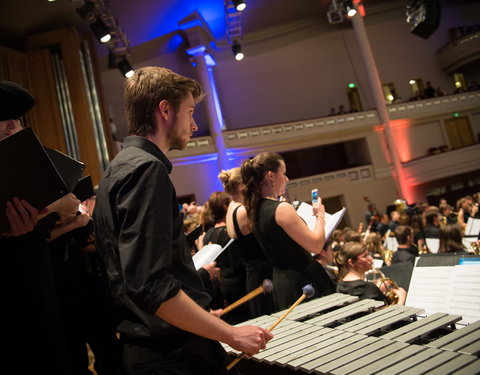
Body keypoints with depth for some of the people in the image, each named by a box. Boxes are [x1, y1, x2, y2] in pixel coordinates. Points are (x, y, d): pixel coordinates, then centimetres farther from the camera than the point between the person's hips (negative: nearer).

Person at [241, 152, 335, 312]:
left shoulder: (256, 210, 6)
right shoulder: (282, 208, -21)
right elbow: (316, 245, -20)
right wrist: (320, 215, -5)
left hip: (280, 281, 9)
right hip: (302, 282, -9)